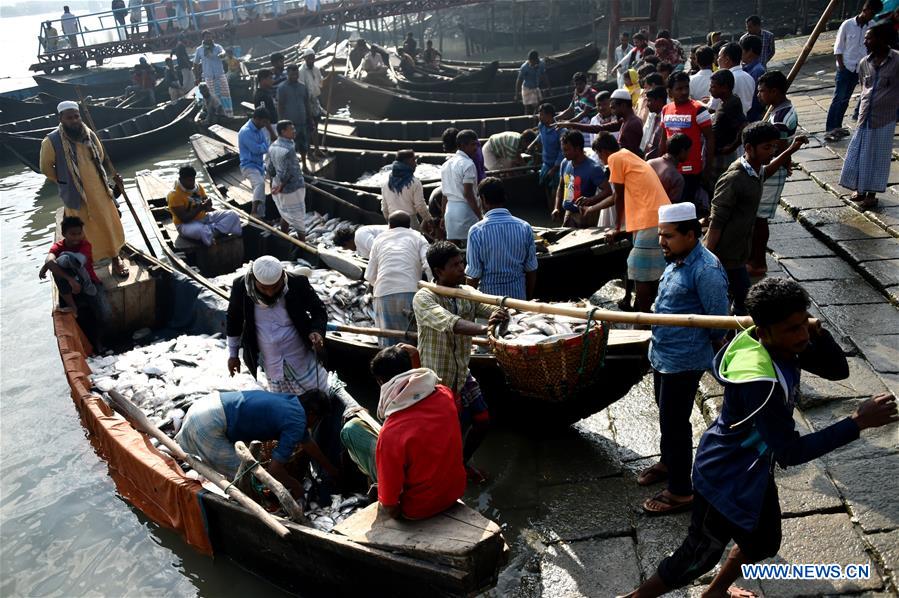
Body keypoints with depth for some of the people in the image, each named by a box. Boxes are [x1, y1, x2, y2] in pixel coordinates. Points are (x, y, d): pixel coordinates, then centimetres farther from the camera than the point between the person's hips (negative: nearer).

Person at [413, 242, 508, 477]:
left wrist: (498, 314, -43)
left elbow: (493, 310, -16)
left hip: (462, 375, 7)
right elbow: (447, 322, -40)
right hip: (436, 379, -7)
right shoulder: (423, 298, -21)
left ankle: (462, 463, 38)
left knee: (483, 421, 14)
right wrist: (483, 328, -56)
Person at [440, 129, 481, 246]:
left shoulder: (446, 164, 13)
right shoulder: (468, 164, -11)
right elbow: (468, 194, -17)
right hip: (465, 209, -8)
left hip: (450, 209, 8)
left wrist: (443, 216, 22)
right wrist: (480, 216, -15)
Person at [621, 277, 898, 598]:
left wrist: (818, 333, -22)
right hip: (726, 478, -9)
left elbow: (838, 370, -1)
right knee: (699, 557, 10)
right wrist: (858, 422, -34)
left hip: (754, 470, 9)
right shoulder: (759, 381, -38)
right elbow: (790, 452, -34)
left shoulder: (783, 342, -12)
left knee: (764, 543, 28)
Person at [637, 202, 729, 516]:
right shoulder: (677, 260, 4)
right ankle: (668, 462, 46)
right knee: (667, 415, 24)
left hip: (683, 361, -9)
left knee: (674, 422, 2)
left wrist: (704, 348, -1)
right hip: (662, 354, 9)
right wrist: (658, 343, 17)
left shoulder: (706, 271, -25)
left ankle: (680, 491, 17)